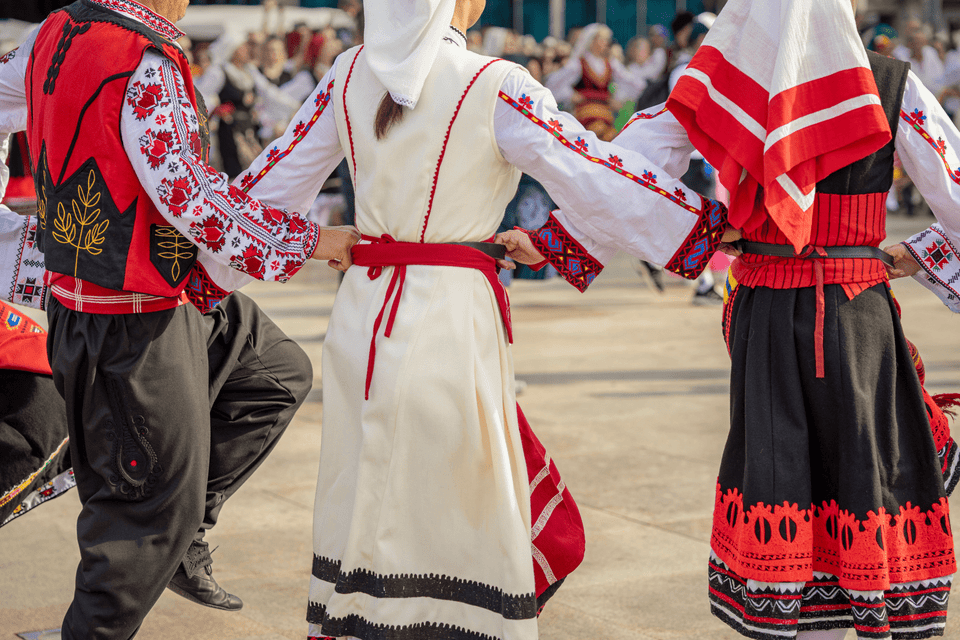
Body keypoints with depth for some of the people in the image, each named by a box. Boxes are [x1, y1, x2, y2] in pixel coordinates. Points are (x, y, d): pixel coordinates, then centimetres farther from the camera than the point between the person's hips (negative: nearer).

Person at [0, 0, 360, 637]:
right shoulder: (148, 66, -25)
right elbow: (195, 200, -25)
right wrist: (310, 239, -16)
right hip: (139, 327, -9)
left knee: (279, 374, 21)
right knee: (152, 513, 4)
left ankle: (184, 537, 23)